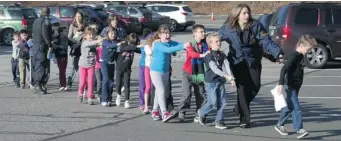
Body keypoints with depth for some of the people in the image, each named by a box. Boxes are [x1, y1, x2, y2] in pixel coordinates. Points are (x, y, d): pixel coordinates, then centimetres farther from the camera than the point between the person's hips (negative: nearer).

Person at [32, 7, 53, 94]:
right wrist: (50, 45, -18)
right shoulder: (46, 21, -11)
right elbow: (45, 34, -20)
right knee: (43, 66, -9)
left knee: (37, 66, 14)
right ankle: (39, 85, -16)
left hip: (35, 46, 9)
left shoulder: (36, 21, 17)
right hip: (42, 46, -9)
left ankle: (37, 84, 18)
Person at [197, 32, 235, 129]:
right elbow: (214, 68, -21)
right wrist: (226, 76, -30)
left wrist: (231, 78, -15)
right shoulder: (209, 56, -11)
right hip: (211, 82, -6)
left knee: (222, 101, 2)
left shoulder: (222, 55, 9)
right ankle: (202, 112, 19)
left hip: (221, 81, 6)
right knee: (213, 102, -7)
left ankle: (219, 121, 11)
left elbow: (227, 66, -1)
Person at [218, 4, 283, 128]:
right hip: (237, 62, -2)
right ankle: (244, 119, 3)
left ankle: (239, 108, 24)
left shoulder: (256, 26, -5)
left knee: (255, 86, -2)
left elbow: (266, 41, -12)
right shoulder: (228, 29, -4)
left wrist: (278, 53, -24)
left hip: (253, 61, 2)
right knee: (242, 88, -6)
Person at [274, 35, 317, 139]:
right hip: (290, 86, -9)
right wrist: (281, 84, -34)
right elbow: (284, 69, -28)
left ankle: (279, 125, 29)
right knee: (295, 108, -11)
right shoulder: (294, 56, -20)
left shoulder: (300, 56, 9)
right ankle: (299, 130, -13)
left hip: (295, 86, 9)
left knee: (289, 106, 17)